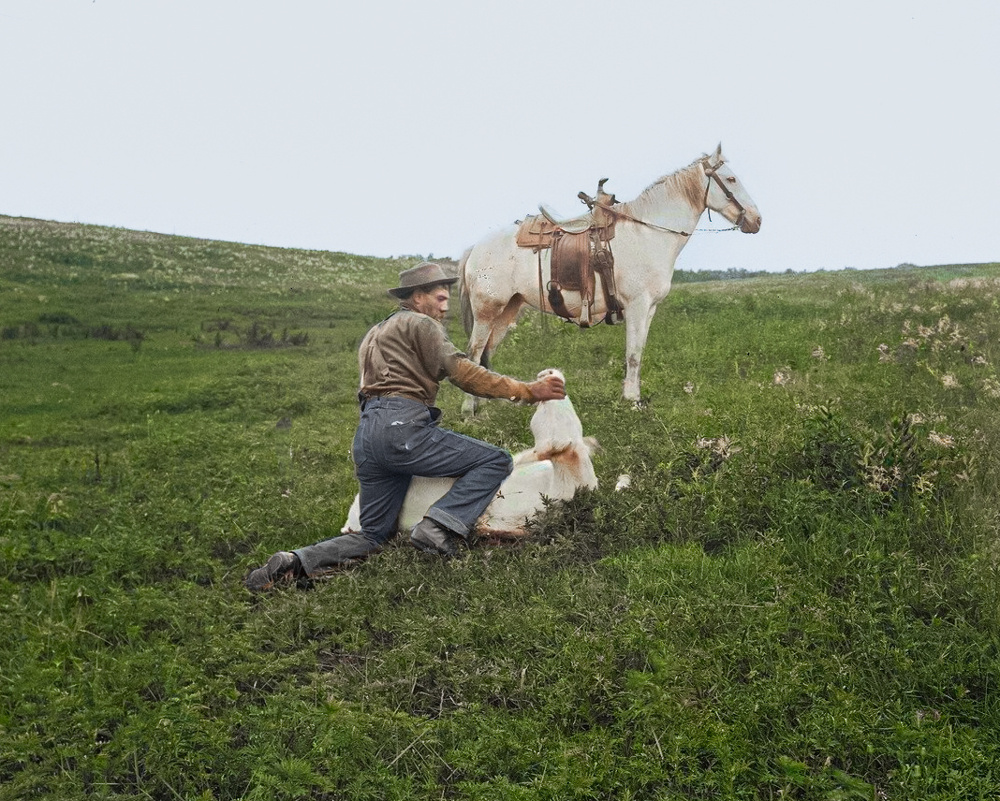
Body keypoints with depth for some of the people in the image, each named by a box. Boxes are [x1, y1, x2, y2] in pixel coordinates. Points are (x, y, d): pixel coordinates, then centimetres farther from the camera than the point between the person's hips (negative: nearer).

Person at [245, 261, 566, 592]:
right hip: (401, 428, -9)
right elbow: (462, 372, -7)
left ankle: (294, 561, -2)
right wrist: (528, 391, -7)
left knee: (374, 536, 15)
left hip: (365, 436, 9)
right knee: (496, 461, -6)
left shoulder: (373, 334, 32)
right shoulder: (420, 324, 4)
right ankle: (438, 528, -22)